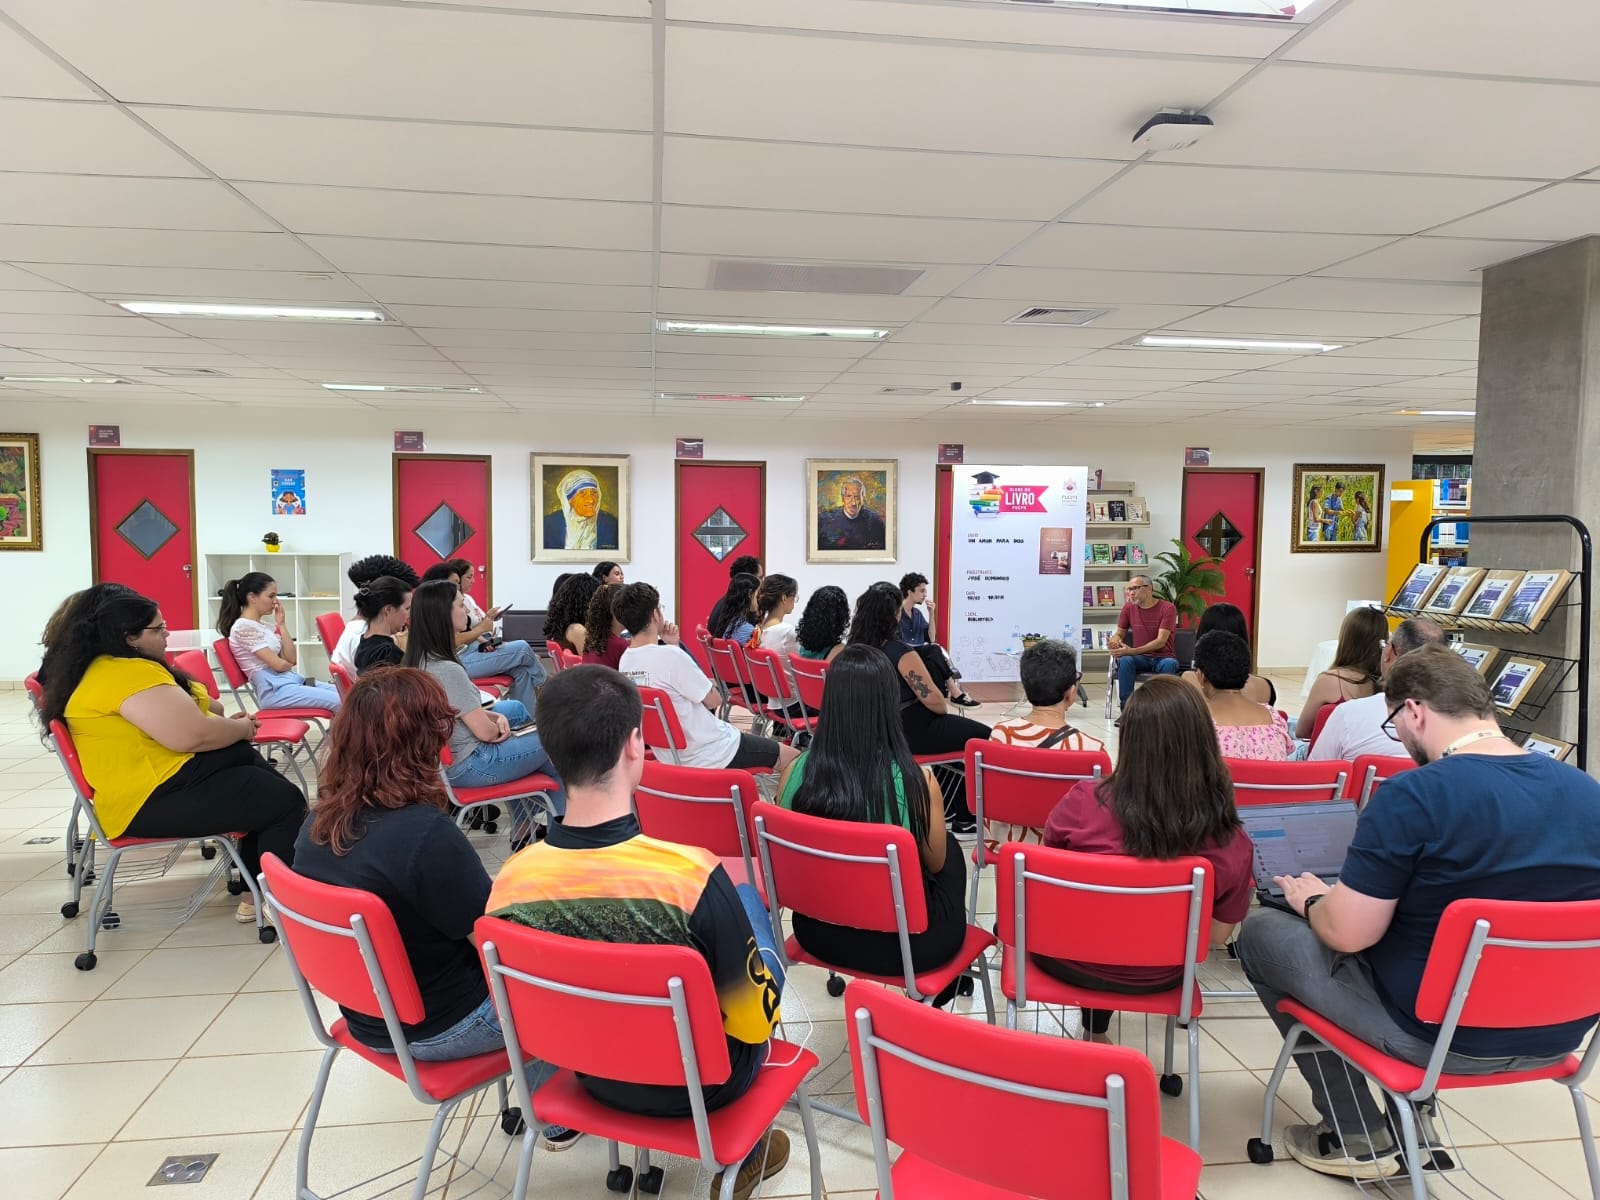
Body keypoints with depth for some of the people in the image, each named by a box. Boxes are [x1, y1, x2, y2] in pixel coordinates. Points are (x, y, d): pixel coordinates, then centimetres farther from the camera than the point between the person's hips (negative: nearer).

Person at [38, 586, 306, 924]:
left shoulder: (98, 667, 14)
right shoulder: (128, 672, -21)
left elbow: (181, 716, 22)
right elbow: (191, 735, -27)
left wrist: (226, 722, 6)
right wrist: (241, 728, -9)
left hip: (161, 776, 11)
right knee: (285, 803, -9)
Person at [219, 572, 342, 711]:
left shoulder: (265, 625, 18)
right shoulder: (243, 627, -9)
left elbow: (292, 659, 11)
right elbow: (279, 665, -13)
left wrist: (281, 625, 9)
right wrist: (291, 666, 10)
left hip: (293, 681, 9)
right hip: (273, 690, -9)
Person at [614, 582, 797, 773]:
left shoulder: (626, 660, -2)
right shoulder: (670, 656, -27)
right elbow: (714, 700, -14)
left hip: (669, 750, 9)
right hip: (708, 754, -9)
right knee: (791, 757, 5)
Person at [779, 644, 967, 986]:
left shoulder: (796, 772, -14)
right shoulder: (916, 781, -24)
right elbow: (936, 863, -5)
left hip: (819, 933, 4)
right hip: (901, 942, -3)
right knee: (952, 855, 27)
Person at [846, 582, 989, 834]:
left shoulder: (855, 647, 0)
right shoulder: (901, 652, -23)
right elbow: (932, 699, -23)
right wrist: (946, 711, -1)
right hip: (912, 732, -9)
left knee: (954, 729, 31)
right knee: (985, 737, 8)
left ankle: (946, 808, 34)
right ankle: (966, 819, 16)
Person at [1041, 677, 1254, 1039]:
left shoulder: (1084, 802, -29)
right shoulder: (1233, 845, -25)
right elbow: (1217, 936, -7)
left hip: (1068, 961, -1)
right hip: (1154, 978, 2)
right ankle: (1096, 1030, 53)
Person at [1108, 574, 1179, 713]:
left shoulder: (1168, 608, -10)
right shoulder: (1129, 607, 3)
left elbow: (1161, 641, -18)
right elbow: (1119, 634, 12)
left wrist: (1132, 651, -28)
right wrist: (1113, 642, -15)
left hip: (1163, 657, -2)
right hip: (1140, 658, 2)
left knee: (1169, 664, -37)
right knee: (1125, 661, -31)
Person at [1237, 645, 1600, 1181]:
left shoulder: (1413, 796, -24)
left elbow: (1347, 934, -21)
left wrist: (1312, 899, 3)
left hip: (1441, 1034, -7)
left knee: (1261, 930, 12)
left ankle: (1359, 1137, 18)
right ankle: (1413, 1113, 31)